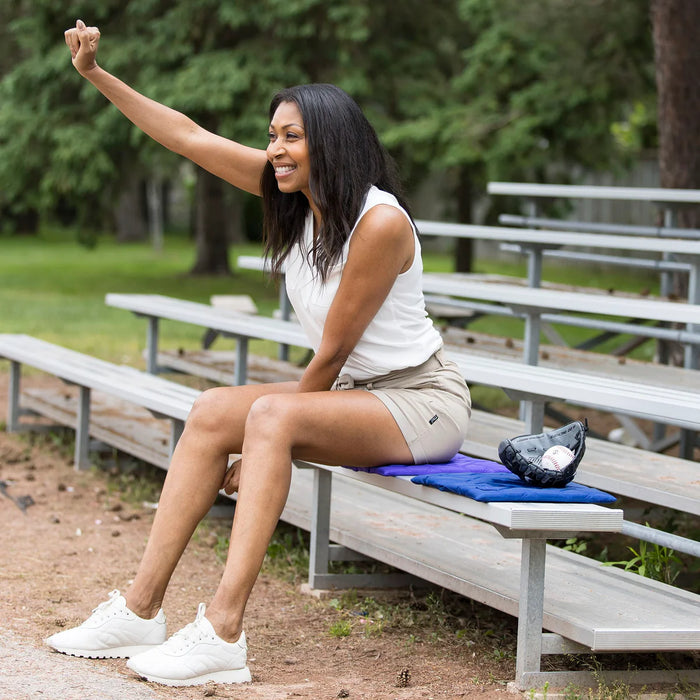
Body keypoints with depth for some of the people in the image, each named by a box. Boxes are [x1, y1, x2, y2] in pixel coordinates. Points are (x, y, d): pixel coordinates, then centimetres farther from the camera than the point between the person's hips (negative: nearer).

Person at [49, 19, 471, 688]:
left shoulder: (381, 222, -23)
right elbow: (190, 137, 4)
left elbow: (333, 353, -18)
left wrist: (261, 447, -10)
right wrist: (96, 74, 0)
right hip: (352, 393, 8)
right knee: (214, 410, -11)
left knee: (273, 416, -31)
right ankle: (141, 608, -13)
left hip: (423, 401, -8)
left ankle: (222, 633, -38)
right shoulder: (299, 190, 0)